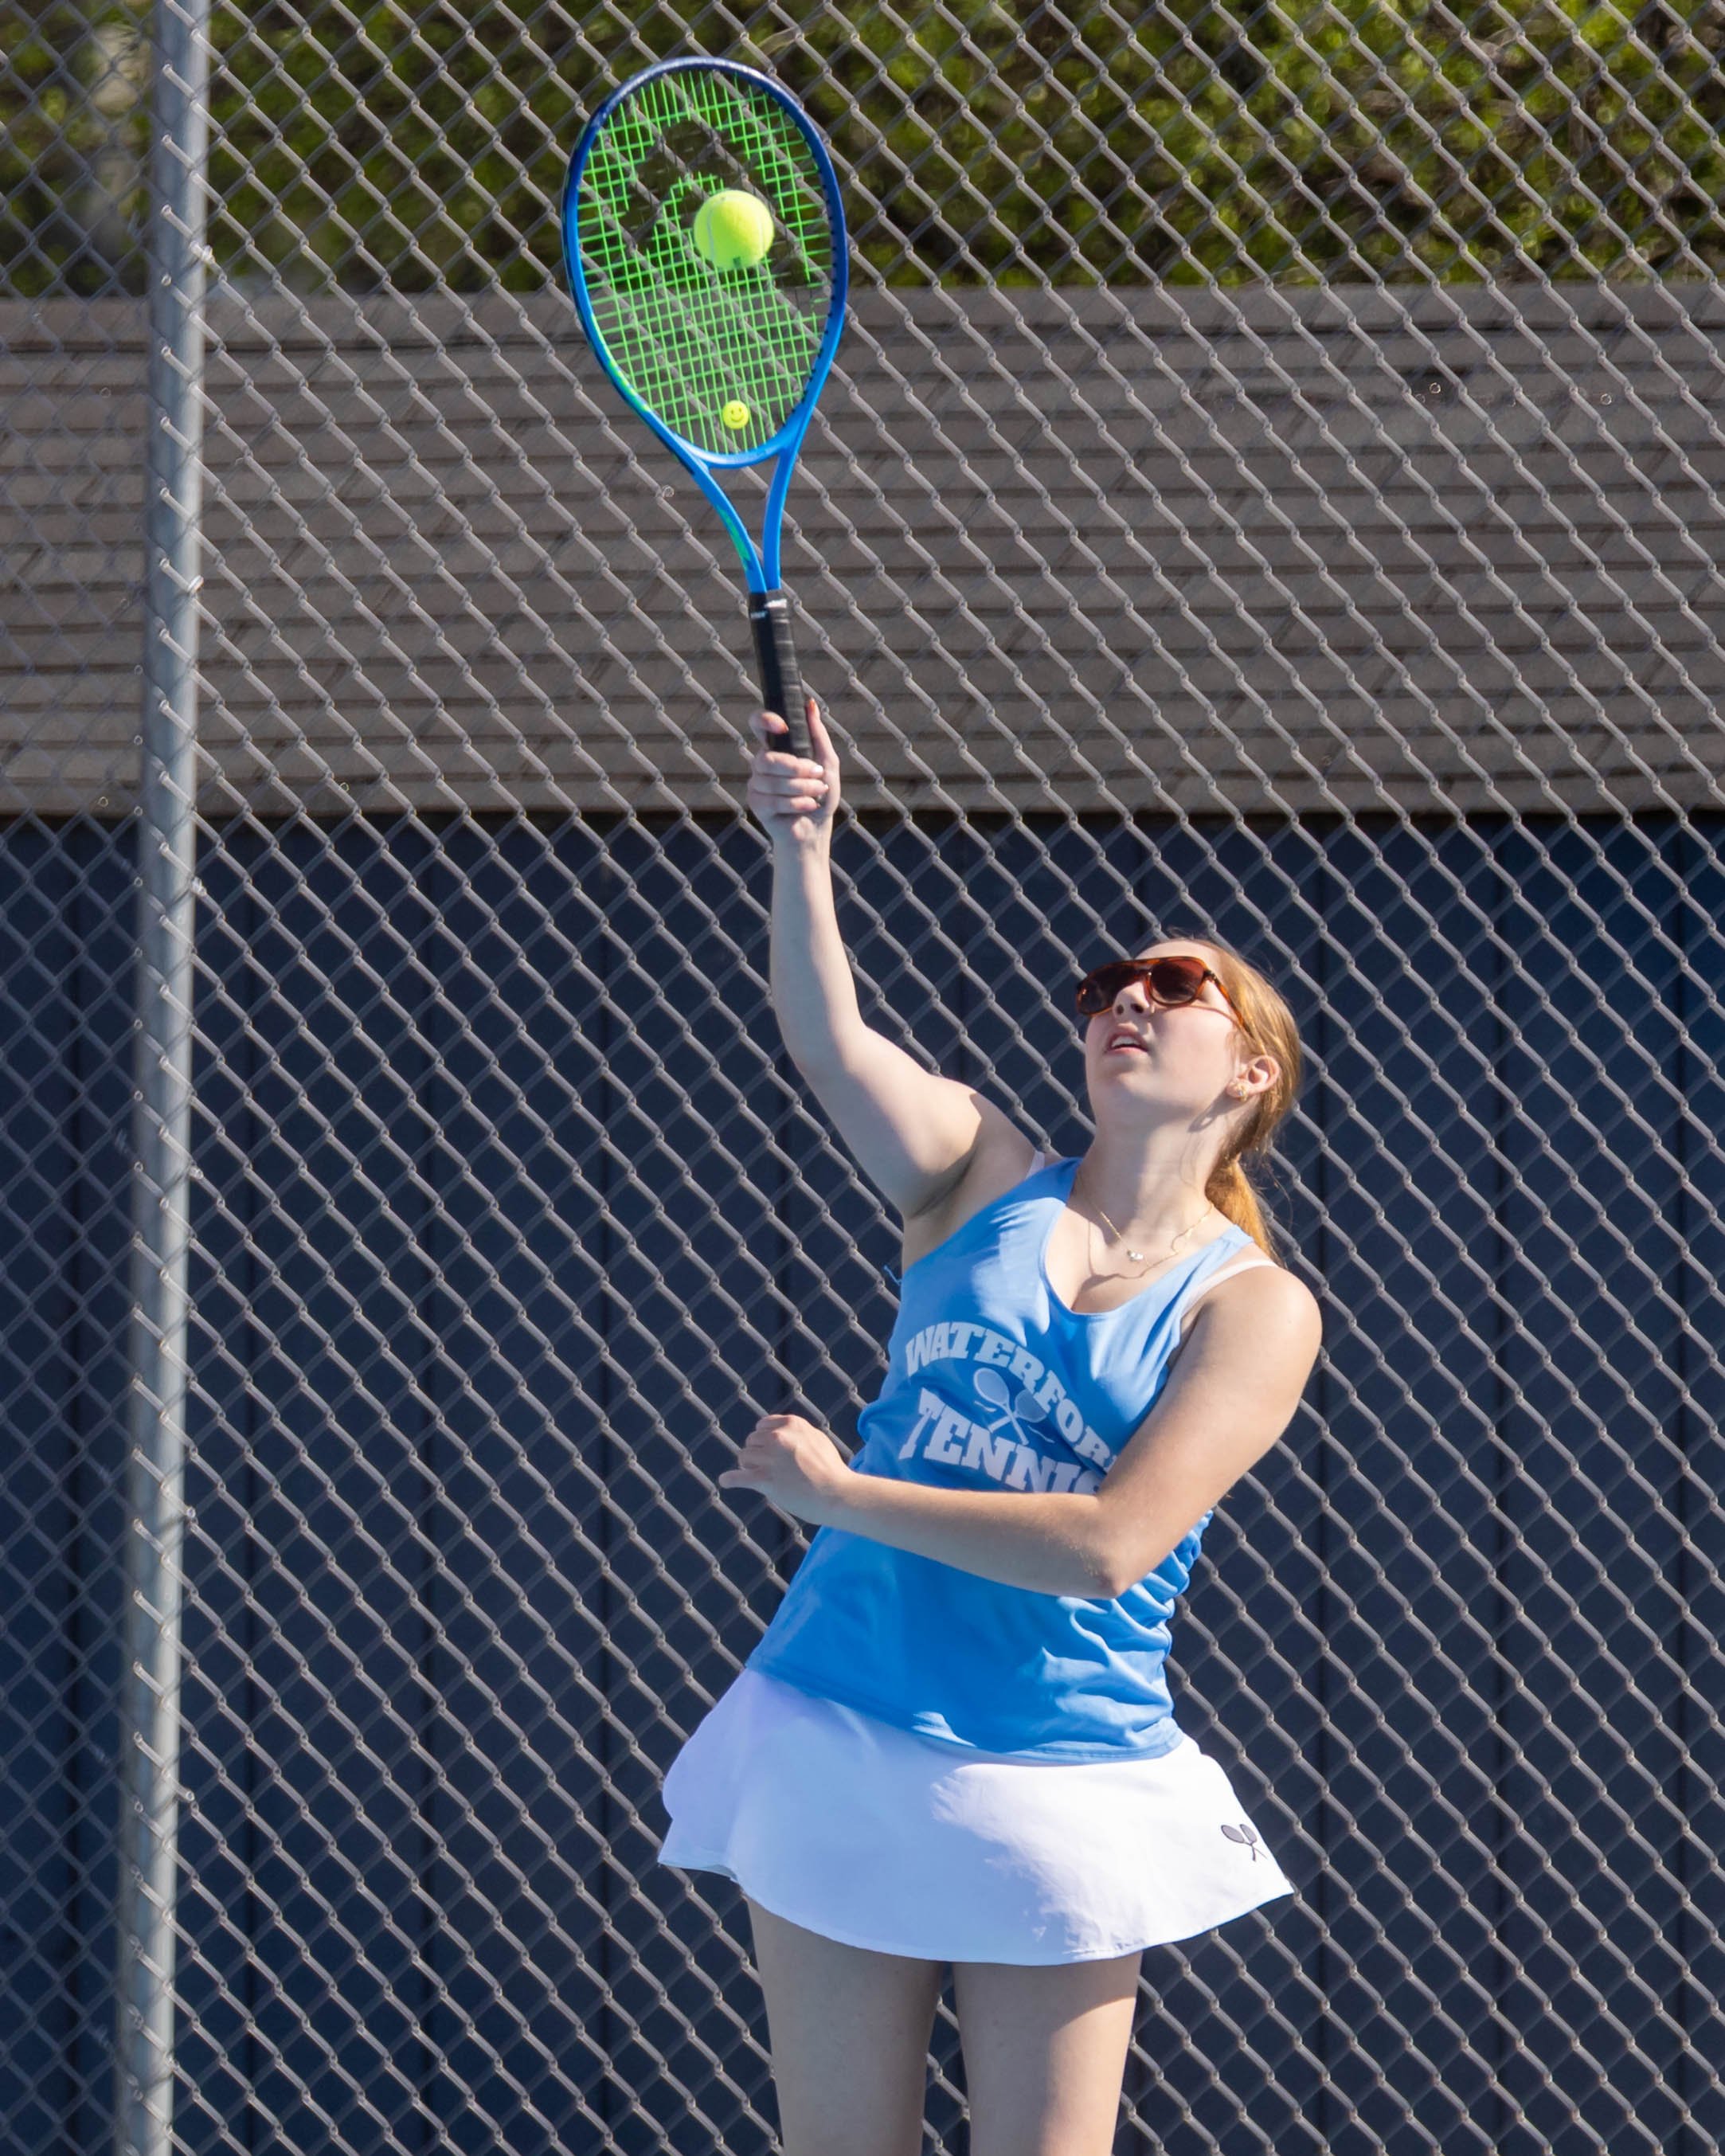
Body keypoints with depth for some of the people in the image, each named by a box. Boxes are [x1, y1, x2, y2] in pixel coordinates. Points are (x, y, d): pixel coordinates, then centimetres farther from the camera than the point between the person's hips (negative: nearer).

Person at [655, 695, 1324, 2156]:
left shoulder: (1255, 1309, -4)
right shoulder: (984, 1176, 7)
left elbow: (1107, 1545, -15)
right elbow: (831, 1041, -11)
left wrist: (838, 1493, -12)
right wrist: (802, 852, -27)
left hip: (1061, 1787, -3)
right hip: (834, 1744, 3)